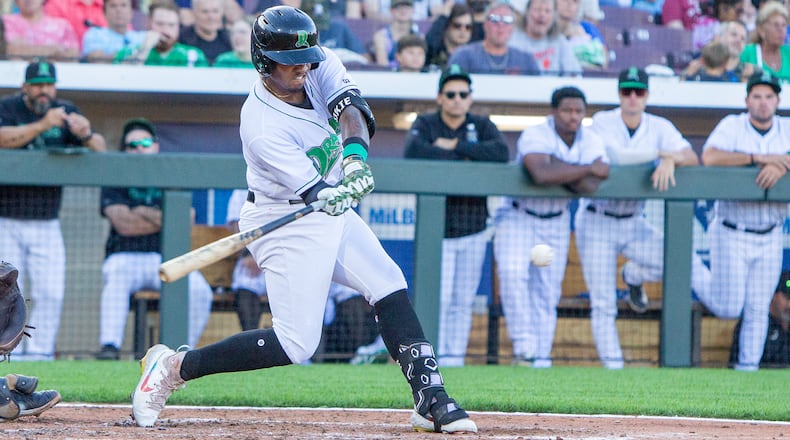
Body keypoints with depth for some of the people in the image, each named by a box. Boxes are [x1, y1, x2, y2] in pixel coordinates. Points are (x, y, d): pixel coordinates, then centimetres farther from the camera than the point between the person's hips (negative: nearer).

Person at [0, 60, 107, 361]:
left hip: (47, 225, 2)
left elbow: (100, 149, -3)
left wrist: (86, 135, -25)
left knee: (51, 293, -5)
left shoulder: (66, 113, 3)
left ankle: (38, 354, 1)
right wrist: (42, 125, -36)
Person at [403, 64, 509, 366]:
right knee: (439, 298, -10)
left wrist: (454, 146, -15)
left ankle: (453, 361, 9)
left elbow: (501, 153, -15)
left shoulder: (481, 125, 5)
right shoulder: (425, 124, 0)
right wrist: (464, 158, -19)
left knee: (463, 302, 4)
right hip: (436, 229, -2)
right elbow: (414, 152, -22)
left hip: (473, 230, 3)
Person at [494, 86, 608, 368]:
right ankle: (524, 347, -25)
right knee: (513, 270, -28)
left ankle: (540, 361, 12)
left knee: (547, 292, 5)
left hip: (556, 220, 5)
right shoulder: (535, 136, -21)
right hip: (518, 216, -5)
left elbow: (591, 186, -22)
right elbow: (541, 175, -41)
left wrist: (558, 166, -28)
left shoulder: (591, 142, -7)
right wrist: (588, 169, -32)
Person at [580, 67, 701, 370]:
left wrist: (671, 159, -31)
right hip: (597, 222, -3)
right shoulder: (603, 122, -10)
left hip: (634, 222, 4)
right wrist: (659, 153, -21)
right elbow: (615, 155, -26)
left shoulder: (660, 128, 1)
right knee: (603, 307, -6)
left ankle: (633, 275, 12)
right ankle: (613, 367, 2)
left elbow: (692, 158, -11)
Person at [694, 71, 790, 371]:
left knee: (758, 310, 5)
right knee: (729, 308, -2)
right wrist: (759, 158, -28)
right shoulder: (732, 126, -7)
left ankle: (748, 368, 15)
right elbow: (709, 157, -24)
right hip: (731, 234, -3)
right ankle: (698, 279, 27)